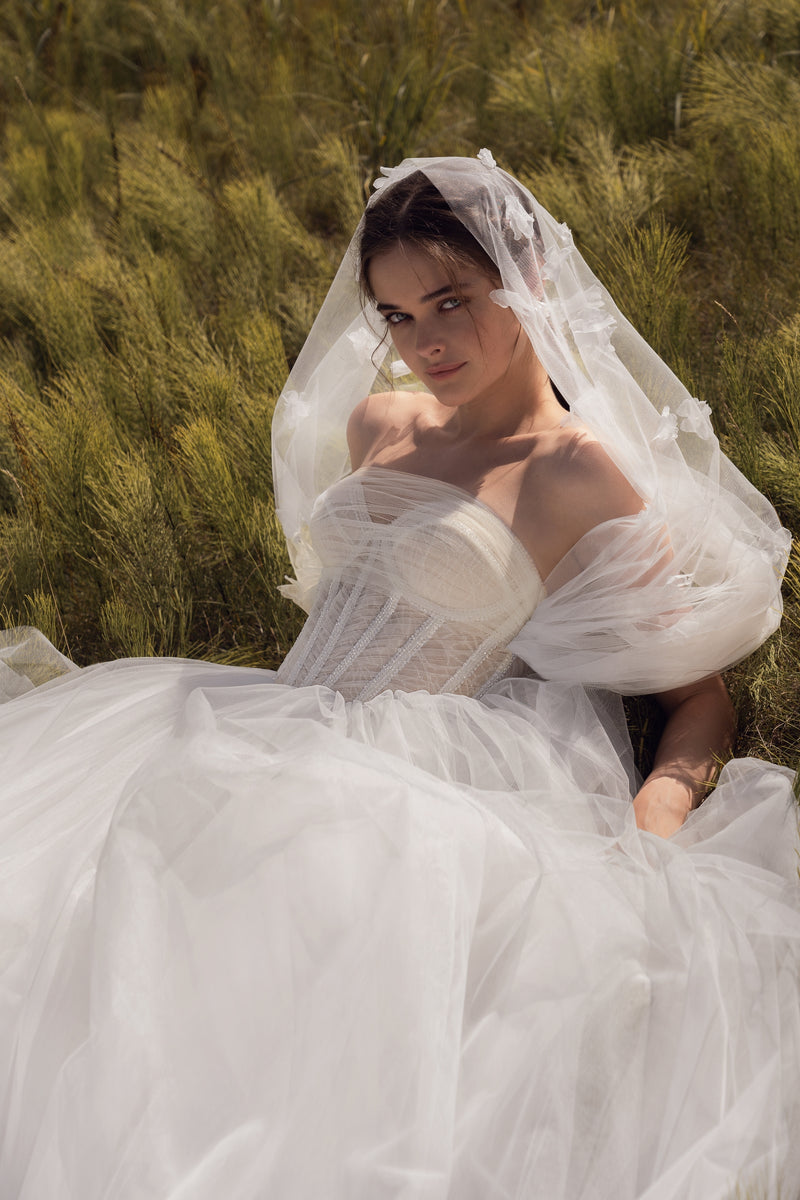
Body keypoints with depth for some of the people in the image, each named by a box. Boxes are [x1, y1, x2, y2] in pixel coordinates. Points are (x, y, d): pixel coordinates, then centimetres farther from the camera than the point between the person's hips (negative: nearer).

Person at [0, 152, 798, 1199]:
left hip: (413, 786, -6)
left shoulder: (583, 476, -3)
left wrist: (655, 820, -18)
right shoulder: (377, 422, 16)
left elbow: (701, 696, 0)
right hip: (281, 743, 7)